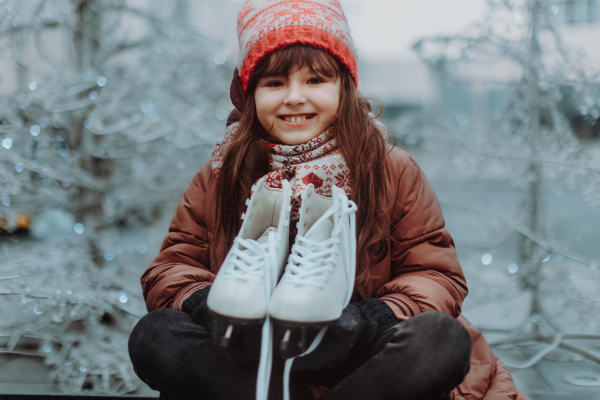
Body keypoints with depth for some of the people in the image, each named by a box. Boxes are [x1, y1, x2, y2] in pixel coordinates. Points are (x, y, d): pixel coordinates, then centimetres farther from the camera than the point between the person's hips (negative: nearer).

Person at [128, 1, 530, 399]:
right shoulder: (218, 179, 5)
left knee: (444, 339, -30)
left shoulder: (394, 172, 0)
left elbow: (438, 276, -4)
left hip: (357, 359, 0)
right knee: (155, 335, -23)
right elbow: (171, 268, 2)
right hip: (255, 361, 1)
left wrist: (368, 318, -26)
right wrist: (207, 304, -24)